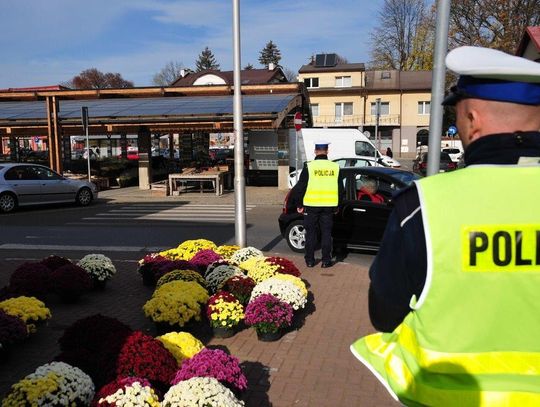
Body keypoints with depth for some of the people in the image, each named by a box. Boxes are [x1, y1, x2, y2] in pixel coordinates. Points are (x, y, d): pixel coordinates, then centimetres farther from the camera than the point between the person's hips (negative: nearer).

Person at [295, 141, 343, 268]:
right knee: (326, 233, 9)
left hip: (311, 205, -2)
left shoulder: (309, 166, -6)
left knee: (311, 233, 9)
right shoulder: (335, 167, 2)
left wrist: (300, 205, 5)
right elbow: (340, 189, 8)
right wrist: (336, 205, 18)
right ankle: (326, 261, 11)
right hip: (329, 206, 2)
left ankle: (310, 260, 14)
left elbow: (301, 187, -4)